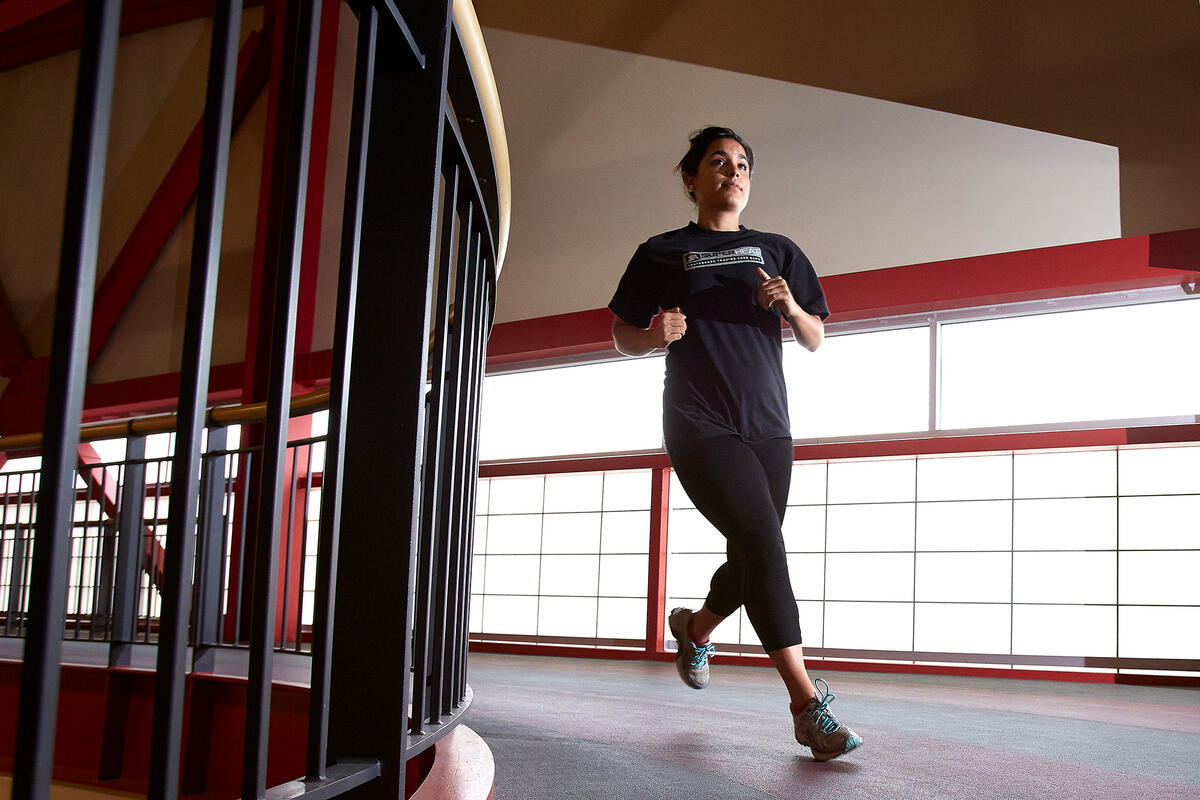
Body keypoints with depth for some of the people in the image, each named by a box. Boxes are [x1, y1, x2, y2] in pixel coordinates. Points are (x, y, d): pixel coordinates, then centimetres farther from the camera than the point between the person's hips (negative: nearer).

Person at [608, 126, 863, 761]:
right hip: (700, 425, -4)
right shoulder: (662, 253, 8)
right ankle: (807, 704, -20)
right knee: (762, 543, -20)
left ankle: (695, 628, 41)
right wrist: (656, 336, -13)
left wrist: (791, 308, -8)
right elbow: (623, 337, 10)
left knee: (751, 560, 8)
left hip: (768, 424, 5)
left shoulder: (778, 251, 16)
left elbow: (815, 341, 15)